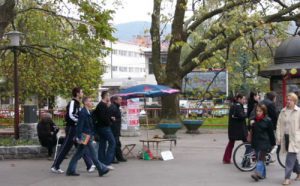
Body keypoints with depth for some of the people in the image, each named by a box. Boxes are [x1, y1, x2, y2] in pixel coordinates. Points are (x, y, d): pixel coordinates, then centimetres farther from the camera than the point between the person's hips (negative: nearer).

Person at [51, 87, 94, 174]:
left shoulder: (77, 103, 14)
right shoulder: (72, 102, -14)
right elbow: (70, 115, -26)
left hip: (77, 128, 9)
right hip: (72, 128, -9)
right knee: (65, 148, -2)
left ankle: (90, 166, 10)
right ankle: (55, 166, 7)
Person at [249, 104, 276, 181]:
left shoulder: (267, 120, -6)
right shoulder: (254, 119, 10)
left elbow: (271, 133, -1)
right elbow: (252, 131, 20)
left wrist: (273, 144, 1)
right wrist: (251, 124, 2)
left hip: (264, 143, -6)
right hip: (256, 142, 6)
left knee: (260, 158, -15)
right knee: (259, 159, 11)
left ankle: (258, 174, -23)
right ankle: (263, 174, 21)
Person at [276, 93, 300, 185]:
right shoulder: (283, 111, 9)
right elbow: (279, 125, 9)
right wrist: (278, 137, 3)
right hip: (285, 137, 5)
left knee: (290, 158, -10)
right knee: (293, 157, 15)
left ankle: (287, 178, -8)